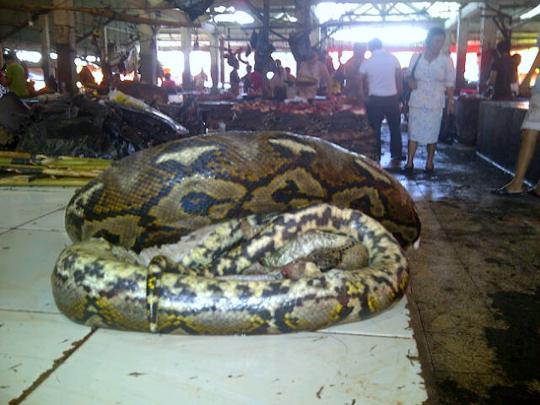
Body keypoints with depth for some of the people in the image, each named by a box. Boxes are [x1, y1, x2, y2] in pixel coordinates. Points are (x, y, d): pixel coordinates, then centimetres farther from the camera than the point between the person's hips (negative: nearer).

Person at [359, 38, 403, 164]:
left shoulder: (366, 62, -3)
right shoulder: (393, 58, -3)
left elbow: (361, 83, 3)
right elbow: (399, 79, 0)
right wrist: (399, 95, 11)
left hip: (375, 99, 0)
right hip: (392, 98, 1)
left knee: (374, 129, 10)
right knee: (395, 128, 15)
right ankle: (396, 157, 21)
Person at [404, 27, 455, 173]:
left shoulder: (446, 60, -2)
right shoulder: (416, 58, 1)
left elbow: (449, 84, 2)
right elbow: (409, 76, 13)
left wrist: (450, 102, -2)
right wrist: (410, 81, -9)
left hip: (435, 104, -1)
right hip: (416, 102, 1)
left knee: (432, 135, 5)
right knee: (413, 133, 2)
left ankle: (429, 162, 18)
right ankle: (409, 162, 8)